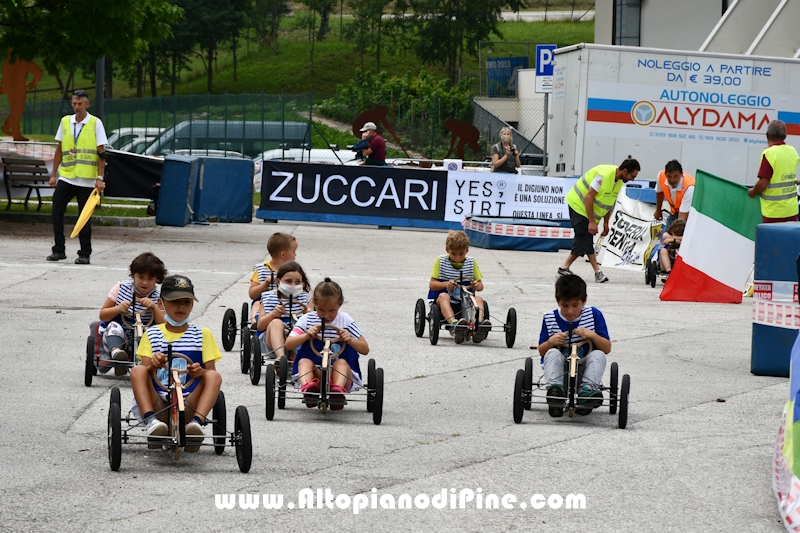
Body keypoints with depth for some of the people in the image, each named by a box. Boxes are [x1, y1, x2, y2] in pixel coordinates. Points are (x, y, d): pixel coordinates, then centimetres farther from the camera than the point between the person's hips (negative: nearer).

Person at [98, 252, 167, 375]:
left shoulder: (158, 297, 2)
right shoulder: (121, 288, 3)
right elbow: (102, 315, 3)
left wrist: (155, 307, -22)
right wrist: (118, 309, -17)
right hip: (115, 337, 0)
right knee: (114, 326, -33)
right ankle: (115, 351, -59)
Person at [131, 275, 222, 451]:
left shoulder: (202, 334, 15)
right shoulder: (151, 334, 14)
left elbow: (210, 370, 8)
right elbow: (144, 373, 4)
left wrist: (201, 371, -17)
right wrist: (152, 364, -21)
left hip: (190, 405, 0)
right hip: (158, 404, 0)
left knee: (214, 376, -25)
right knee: (137, 371, -24)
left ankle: (196, 422, -48)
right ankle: (151, 421, -45)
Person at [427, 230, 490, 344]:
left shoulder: (471, 262, 9)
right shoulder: (441, 261, 3)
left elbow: (480, 285, 10)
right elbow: (432, 284, -2)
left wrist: (477, 285, -17)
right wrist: (446, 284, -23)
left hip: (465, 303, 2)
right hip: (443, 302, -2)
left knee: (479, 299, -22)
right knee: (444, 296, -33)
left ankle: (479, 323, -47)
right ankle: (454, 324, -59)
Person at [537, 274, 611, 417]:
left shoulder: (594, 315, -1)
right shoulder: (549, 319, 0)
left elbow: (607, 348, -2)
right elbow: (541, 351, 4)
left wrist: (592, 335, -20)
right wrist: (551, 342, -18)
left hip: (584, 368, 0)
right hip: (560, 368, 0)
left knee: (598, 355, -28)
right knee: (553, 353, -30)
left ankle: (587, 390, -44)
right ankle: (554, 389, -48)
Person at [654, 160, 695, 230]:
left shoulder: (689, 187, -38)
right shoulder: (661, 176, -23)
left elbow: (682, 217, -41)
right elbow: (659, 192, 3)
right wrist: (658, 210, 16)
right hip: (675, 211, 5)